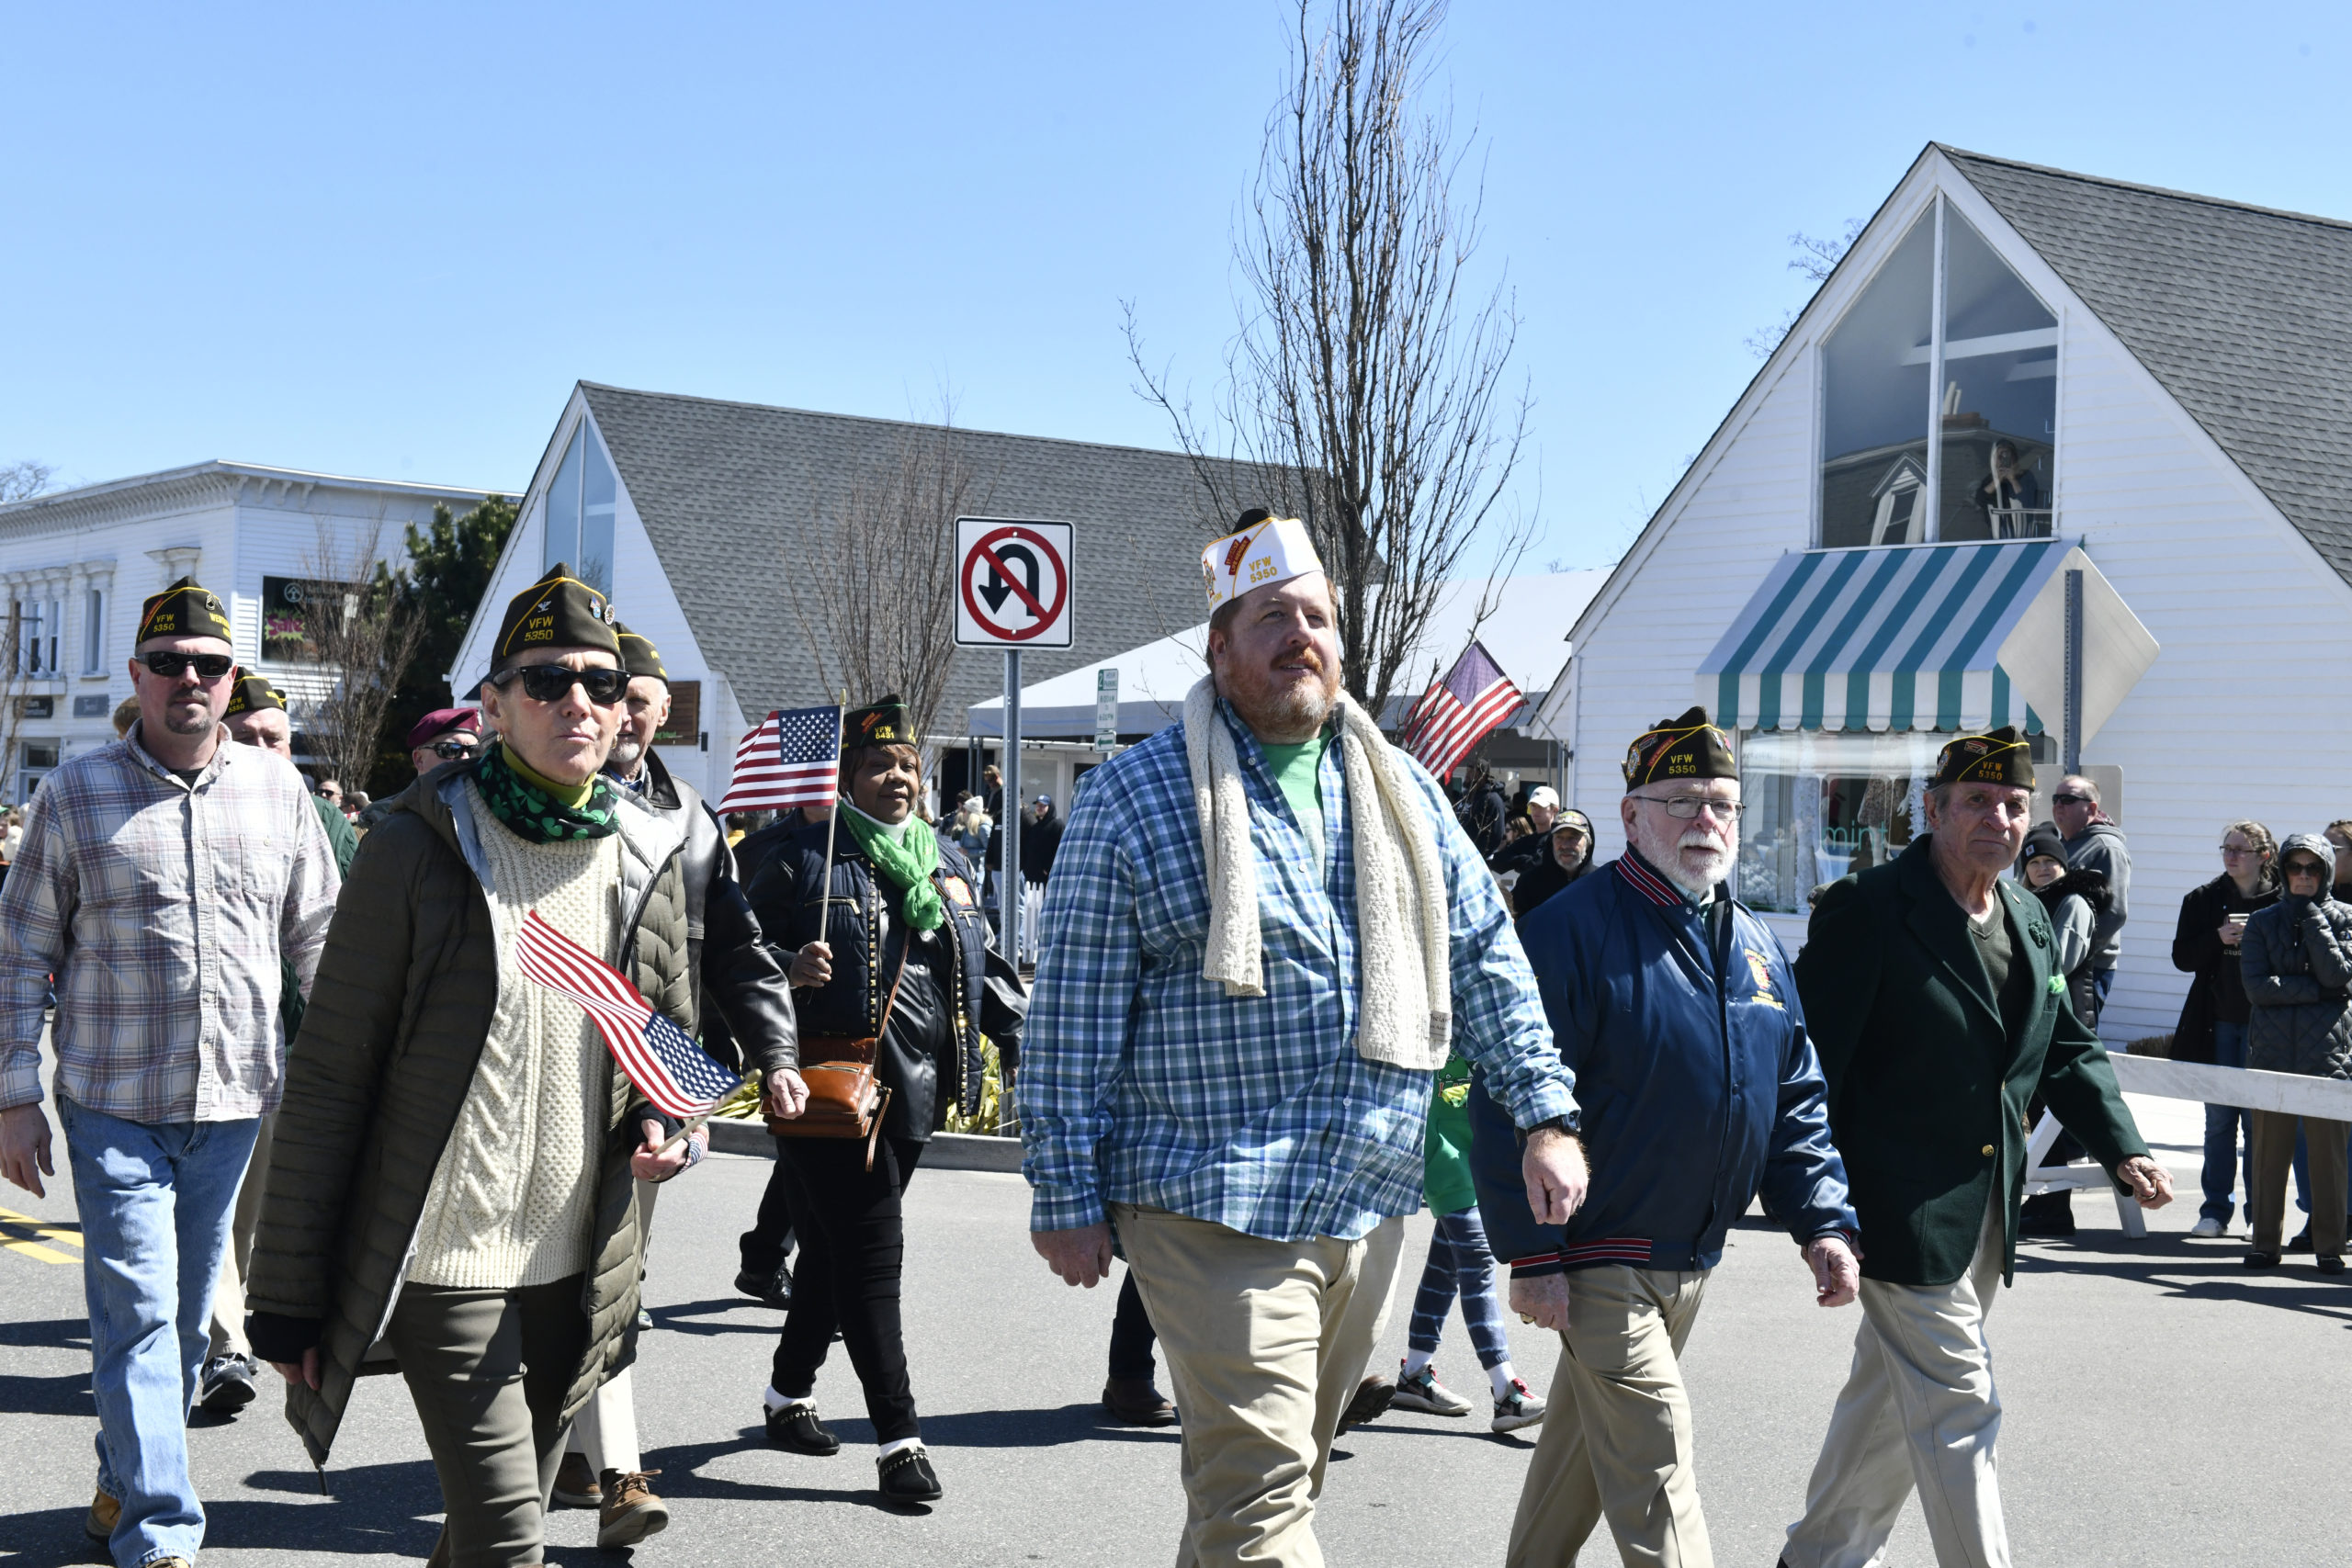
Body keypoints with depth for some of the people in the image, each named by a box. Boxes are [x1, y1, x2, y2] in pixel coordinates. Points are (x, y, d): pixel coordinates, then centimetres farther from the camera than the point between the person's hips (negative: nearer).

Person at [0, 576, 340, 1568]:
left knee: (187, 1308, 14)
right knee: (137, 1311, -7)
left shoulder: (276, 788, 5)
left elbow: (317, 937, 12)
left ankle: (124, 1481, 34)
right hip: (115, 1103, -3)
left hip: (235, 1101, 3)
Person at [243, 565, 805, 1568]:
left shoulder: (650, 855, 6)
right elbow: (329, 1078, -7)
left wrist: (664, 1122, -3)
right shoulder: (418, 848, -9)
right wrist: (287, 1298, -8)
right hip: (444, 1265, -5)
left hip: (579, 1275, 5)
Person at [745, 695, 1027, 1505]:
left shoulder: (947, 861, 14)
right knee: (871, 1254, -8)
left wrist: (1023, 1042, 11)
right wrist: (791, 971, -22)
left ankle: (789, 1392, 34)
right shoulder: (805, 856, -4)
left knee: (834, 1247, 17)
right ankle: (899, 1438, -5)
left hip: (912, 1090, 6)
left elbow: (983, 967, 21)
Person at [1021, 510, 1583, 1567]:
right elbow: (1074, 1014, -4)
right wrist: (1067, 1197, -6)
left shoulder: (1402, 792, 12)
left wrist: (1546, 1115, 6)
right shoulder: (1137, 796, -4)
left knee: (1278, 1474, 16)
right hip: (1216, 1210, -5)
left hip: (1369, 1205, 6)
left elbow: (1485, 959, 15)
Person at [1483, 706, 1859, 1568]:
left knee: (1588, 1438, 20)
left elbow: (1796, 1099, 14)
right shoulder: (1573, 929, -15)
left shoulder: (1756, 946, 9)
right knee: (1654, 1468, -8)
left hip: (1692, 1259, 7)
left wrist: (1822, 1221, 3)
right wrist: (1530, 1254, -19)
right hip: (1597, 1259, -7)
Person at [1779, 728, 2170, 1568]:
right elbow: (1812, 1058, -15)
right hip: (1905, 1209, -8)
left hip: (1985, 1210, 8)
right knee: (1958, 1410, -7)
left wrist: (2122, 1147, 3)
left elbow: (2066, 1049, 18)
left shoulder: (2029, 919, 10)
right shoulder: (1868, 908, -14)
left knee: (1892, 1398, 19)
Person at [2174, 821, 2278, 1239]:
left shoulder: (2283, 903, -2)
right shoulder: (2204, 900, 7)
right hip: (2217, 1023, 3)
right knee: (2219, 1120, 7)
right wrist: (2219, 938, -13)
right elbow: (2182, 957, 2)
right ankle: (2215, 1210, 14)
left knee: (2258, 1120, 0)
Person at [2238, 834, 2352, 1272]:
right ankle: (2265, 1242, 9)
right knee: (2269, 1150, 2)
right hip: (2272, 1051, 1)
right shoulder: (2263, 921, 11)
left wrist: (2313, 916, -5)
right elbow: (2257, 986, -1)